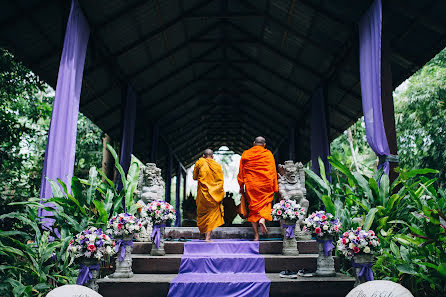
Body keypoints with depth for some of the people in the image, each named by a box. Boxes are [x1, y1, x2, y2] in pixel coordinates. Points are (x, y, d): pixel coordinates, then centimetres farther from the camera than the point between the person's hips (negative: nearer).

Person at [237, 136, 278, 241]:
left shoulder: (245, 154, 5)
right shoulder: (268, 154, 1)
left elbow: (241, 171, 7)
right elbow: (273, 171, 0)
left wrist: (241, 186, 13)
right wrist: (275, 187, 5)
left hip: (250, 185, 1)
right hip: (265, 185, -1)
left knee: (253, 207, 7)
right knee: (265, 203, 17)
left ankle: (256, 235, 4)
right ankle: (262, 219, -13)